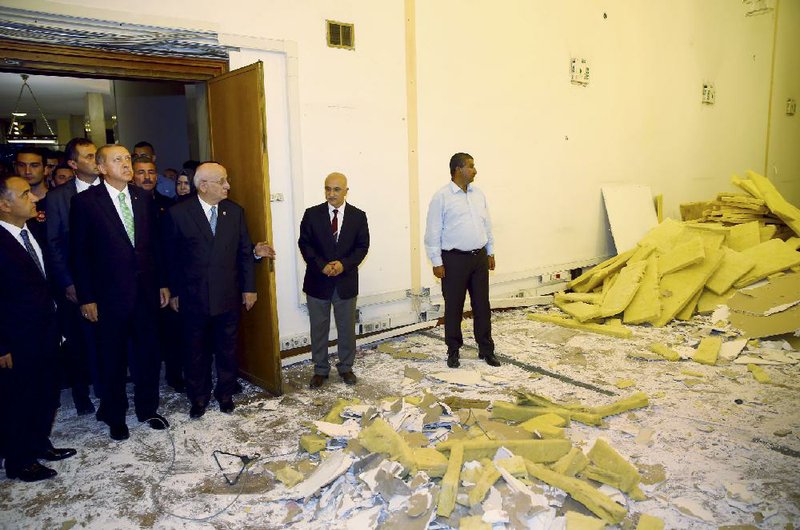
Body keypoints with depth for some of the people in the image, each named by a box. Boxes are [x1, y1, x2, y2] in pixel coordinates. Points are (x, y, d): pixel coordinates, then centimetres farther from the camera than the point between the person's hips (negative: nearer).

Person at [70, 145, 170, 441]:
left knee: (148, 352, 12)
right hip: (110, 294, -3)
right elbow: (79, 253, -6)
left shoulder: (144, 199, 5)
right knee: (113, 359, 11)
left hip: (146, 291, 3)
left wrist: (162, 284, 8)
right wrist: (86, 298, -8)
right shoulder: (85, 202, -7)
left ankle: (147, 408, 32)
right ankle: (115, 416, 31)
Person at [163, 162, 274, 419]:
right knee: (196, 352, 13)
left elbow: (244, 252, 4)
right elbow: (170, 257, -1)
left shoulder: (235, 211, 1)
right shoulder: (178, 213, -7)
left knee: (227, 349, 14)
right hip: (193, 298, -2)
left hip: (229, 297, 2)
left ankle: (225, 394, 33)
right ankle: (198, 398, 32)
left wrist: (249, 288, 3)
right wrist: (173, 292, 1)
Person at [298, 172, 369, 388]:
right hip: (317, 281, 0)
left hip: (346, 281, 1)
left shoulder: (358, 216, -1)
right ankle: (320, 369, 25)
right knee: (318, 328, 10)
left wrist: (344, 264, -17)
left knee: (347, 327, 12)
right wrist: (321, 265, -17)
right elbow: (305, 244, -3)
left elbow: (362, 246, -1)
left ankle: (345, 367, 29)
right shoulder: (312, 214, -3)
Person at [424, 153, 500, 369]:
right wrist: (437, 262, -10)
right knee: (454, 307, 6)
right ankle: (453, 351, 21)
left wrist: (490, 252, 15)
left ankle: (486, 349, 22)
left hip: (480, 257, 5)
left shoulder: (479, 194, 9)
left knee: (482, 305, 10)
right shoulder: (441, 197, -9)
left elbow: (487, 225, 16)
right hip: (454, 259, -5)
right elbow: (433, 232, -9)